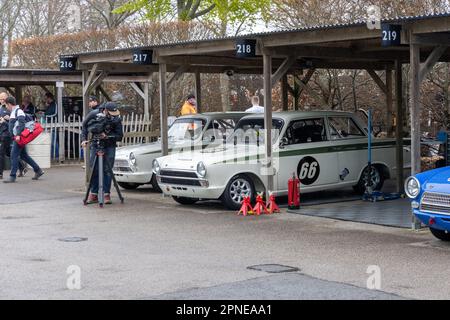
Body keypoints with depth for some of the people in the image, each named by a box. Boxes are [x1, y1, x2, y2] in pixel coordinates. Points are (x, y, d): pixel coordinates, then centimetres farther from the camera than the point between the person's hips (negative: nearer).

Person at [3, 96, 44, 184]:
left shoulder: (18, 111, -12)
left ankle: (12, 177, -8)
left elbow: (21, 124, -23)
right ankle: (38, 171, 22)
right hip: (16, 137, 10)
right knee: (23, 155, 15)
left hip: (19, 137, -10)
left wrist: (18, 135, -28)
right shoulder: (13, 112, 18)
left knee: (14, 155, -10)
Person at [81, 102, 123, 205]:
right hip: (95, 145, 1)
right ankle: (94, 194, 7)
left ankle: (107, 194, -1)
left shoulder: (117, 119, -18)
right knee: (94, 169, 0)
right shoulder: (94, 114, -15)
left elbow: (120, 136, -15)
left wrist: (107, 136, -29)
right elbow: (84, 126, 2)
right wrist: (84, 139, -8)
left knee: (107, 170, -7)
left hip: (109, 146, -1)